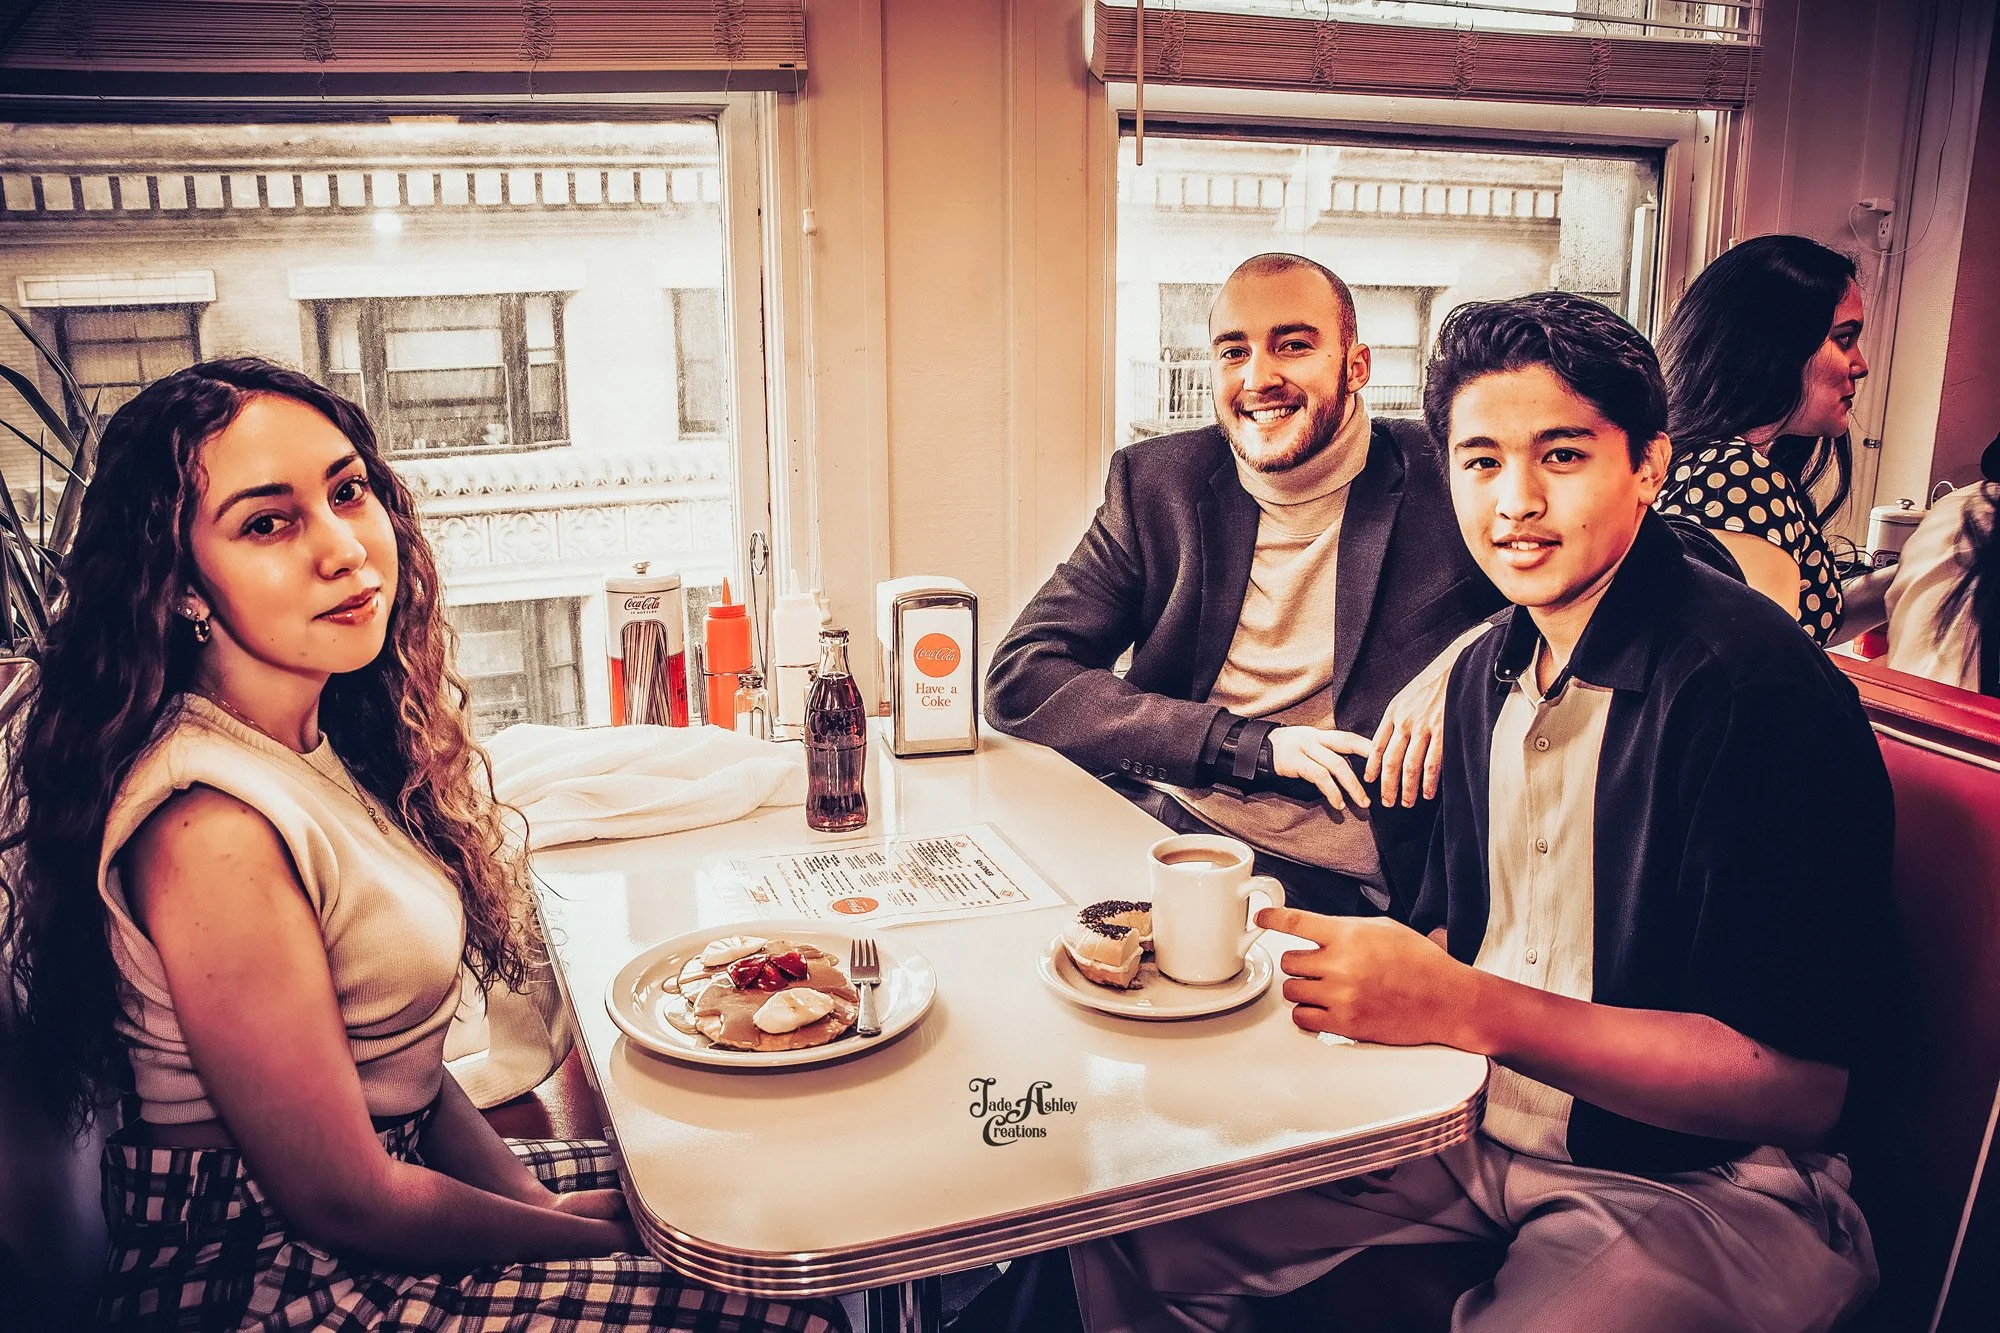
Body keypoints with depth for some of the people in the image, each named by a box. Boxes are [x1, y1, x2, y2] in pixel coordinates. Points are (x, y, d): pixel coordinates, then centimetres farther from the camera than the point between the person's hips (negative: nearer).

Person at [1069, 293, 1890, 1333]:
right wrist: (1347, 980, -6)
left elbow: (1800, 1087, -22)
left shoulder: (1758, 688, -19)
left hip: (1698, 1186, -6)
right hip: (1472, 1120, 6)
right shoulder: (1487, 673, 5)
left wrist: (1465, 1008, -28)